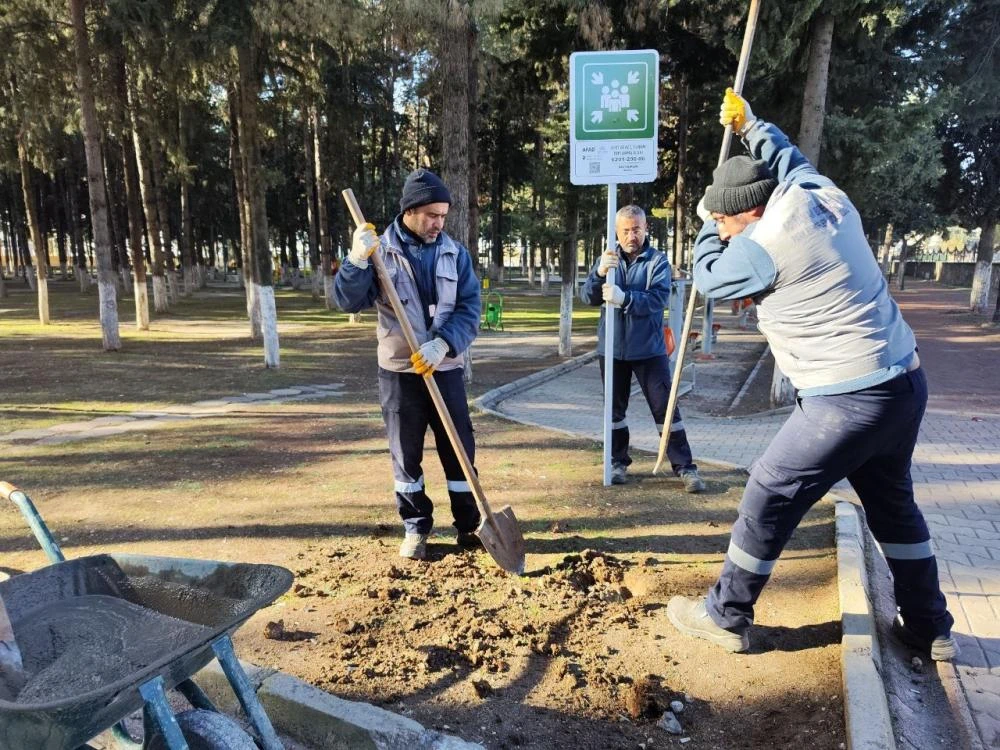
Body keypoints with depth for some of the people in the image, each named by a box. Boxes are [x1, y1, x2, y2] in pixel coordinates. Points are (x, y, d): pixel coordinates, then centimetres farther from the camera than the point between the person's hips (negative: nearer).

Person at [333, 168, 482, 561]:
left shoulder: (455, 252, 3)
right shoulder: (381, 250, -1)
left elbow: (470, 308, -4)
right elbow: (348, 301, -9)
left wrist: (443, 343, -20)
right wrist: (357, 259, -24)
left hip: (446, 369, 1)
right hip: (398, 371, -1)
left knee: (460, 450, 6)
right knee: (406, 454, 8)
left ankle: (469, 525, 21)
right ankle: (416, 527, 24)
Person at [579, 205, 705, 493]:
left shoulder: (658, 261, -4)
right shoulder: (607, 259, 6)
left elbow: (659, 298, -19)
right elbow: (587, 297, -5)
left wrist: (624, 298, -34)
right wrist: (600, 272, -24)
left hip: (648, 349, -3)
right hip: (612, 349, 3)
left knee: (665, 407, -1)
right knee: (615, 409, 12)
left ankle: (685, 467, 7)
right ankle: (618, 462, 26)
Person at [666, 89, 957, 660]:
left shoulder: (764, 245, -18)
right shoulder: (827, 196, 5)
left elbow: (710, 280, 2)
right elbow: (790, 158, 28)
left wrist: (713, 228, 18)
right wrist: (749, 123, 38)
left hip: (851, 400, -9)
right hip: (906, 381, 9)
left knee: (770, 498, 4)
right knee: (893, 503, 23)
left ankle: (726, 616, 18)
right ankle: (931, 629, 36)